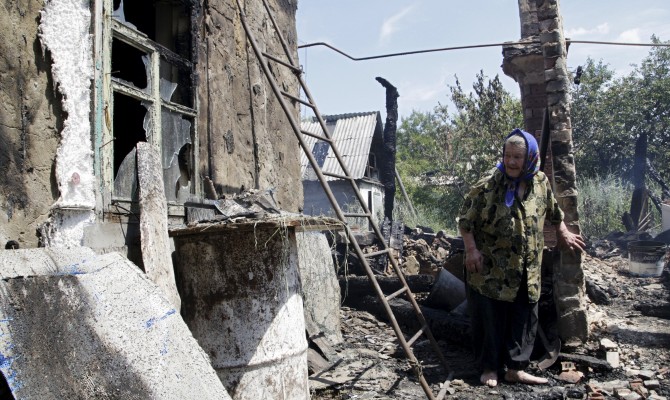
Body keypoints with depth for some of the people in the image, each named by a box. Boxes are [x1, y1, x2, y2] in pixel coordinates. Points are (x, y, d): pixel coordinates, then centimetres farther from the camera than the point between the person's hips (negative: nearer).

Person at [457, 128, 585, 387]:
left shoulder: (540, 182, 2)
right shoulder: (488, 185, -13)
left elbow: (553, 212, 22)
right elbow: (465, 219, -9)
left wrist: (564, 234, 28)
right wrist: (471, 250, -16)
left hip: (527, 271, 5)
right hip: (490, 269, -5)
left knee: (525, 319, 11)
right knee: (490, 318, 4)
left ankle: (516, 368, 25)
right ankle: (490, 368, 19)